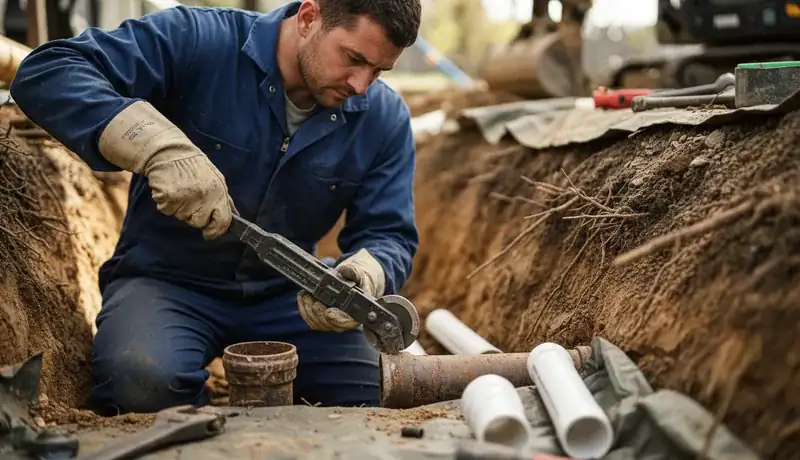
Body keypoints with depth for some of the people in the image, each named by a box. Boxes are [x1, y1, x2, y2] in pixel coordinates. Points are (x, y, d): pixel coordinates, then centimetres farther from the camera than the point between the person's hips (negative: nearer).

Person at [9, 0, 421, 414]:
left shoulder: (384, 119, -5)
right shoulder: (197, 42, -17)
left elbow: (389, 235, -2)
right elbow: (44, 73, -24)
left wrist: (364, 278, -28)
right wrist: (159, 146, -39)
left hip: (285, 294, 4)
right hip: (168, 277, -3)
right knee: (142, 379, -34)